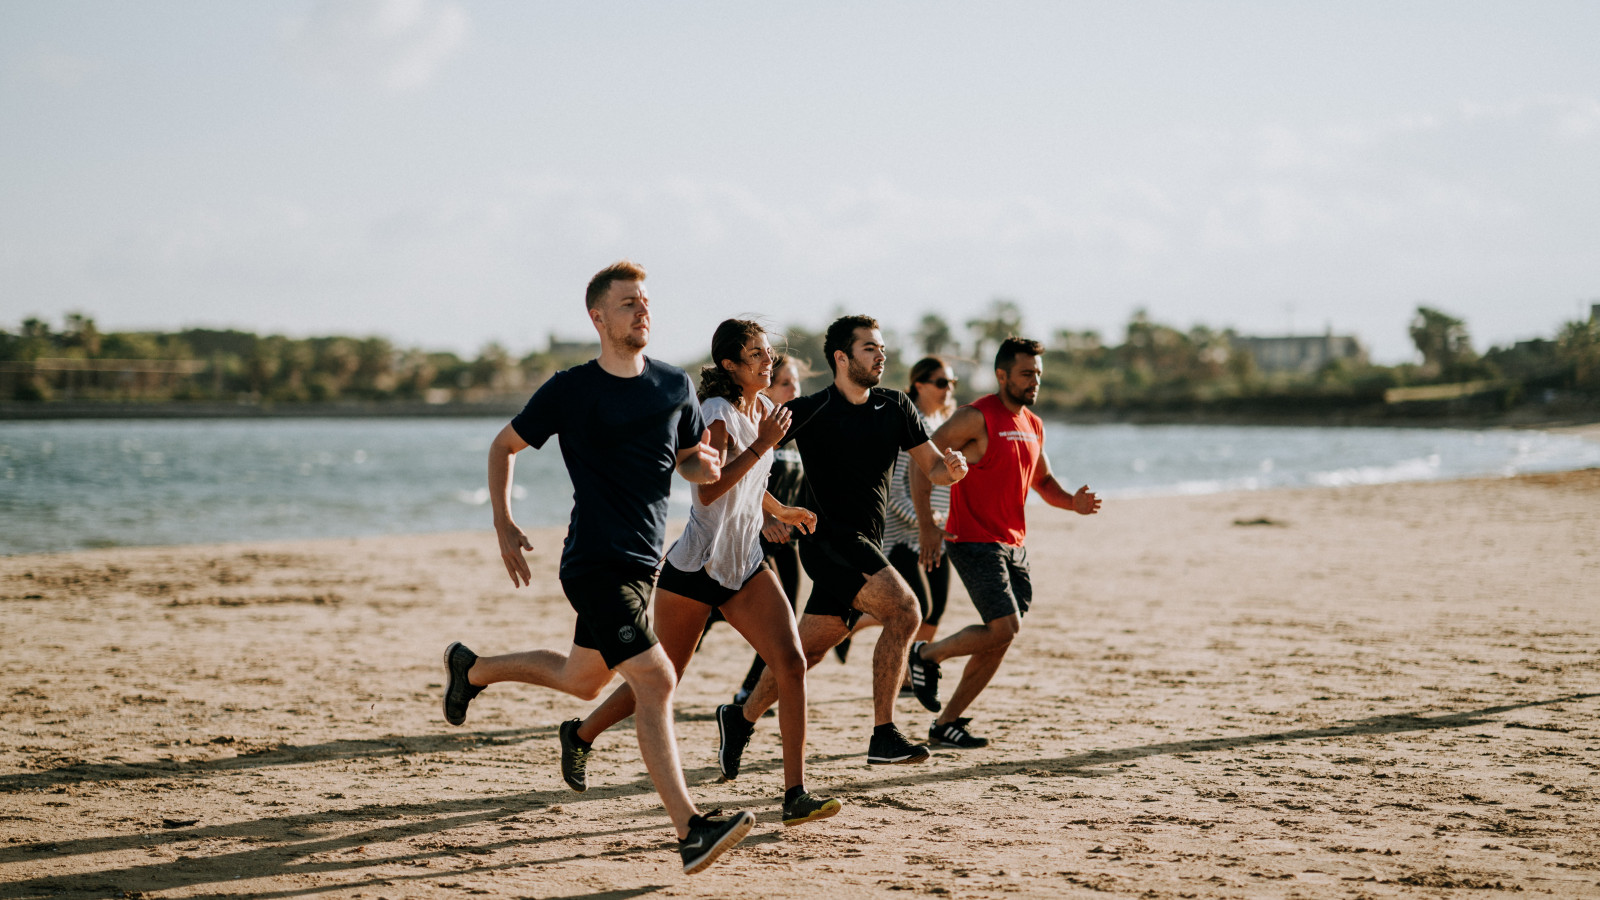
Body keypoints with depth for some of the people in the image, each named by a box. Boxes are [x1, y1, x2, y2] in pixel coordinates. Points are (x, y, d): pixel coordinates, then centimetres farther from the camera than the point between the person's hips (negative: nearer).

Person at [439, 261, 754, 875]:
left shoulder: (675, 386, 7)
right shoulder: (570, 390, -6)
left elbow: (690, 462, 18)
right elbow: (504, 445, 6)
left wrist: (705, 466, -6)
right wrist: (504, 526, -1)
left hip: (643, 562, 7)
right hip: (596, 563, -7)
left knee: (581, 680, 22)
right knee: (655, 680, -18)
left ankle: (472, 668, 46)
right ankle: (689, 831, -21)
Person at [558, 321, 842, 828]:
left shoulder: (763, 409, 11)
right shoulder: (717, 414, -14)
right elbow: (710, 490, -28)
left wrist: (780, 512, 25)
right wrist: (762, 445, -28)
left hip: (745, 567, 7)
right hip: (694, 569, -7)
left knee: (792, 664, -13)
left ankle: (795, 795, -13)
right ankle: (581, 735, 34)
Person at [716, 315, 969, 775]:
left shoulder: (896, 408, 8)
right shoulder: (809, 412, -8)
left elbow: (932, 468, 11)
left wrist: (952, 468, -11)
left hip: (867, 547, 6)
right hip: (830, 540, -6)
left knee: (808, 648, 9)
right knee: (903, 610, -23)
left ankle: (740, 719, 28)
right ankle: (883, 736, -20)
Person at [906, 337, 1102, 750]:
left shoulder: (1033, 425, 13)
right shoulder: (977, 417, -11)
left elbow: (1042, 480, 26)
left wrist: (1072, 502, 4)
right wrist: (926, 524, -21)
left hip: (1013, 545, 8)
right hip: (974, 541, -8)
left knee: (999, 640, 6)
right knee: (1005, 628, -18)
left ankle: (945, 723, 15)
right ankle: (927, 655, 6)